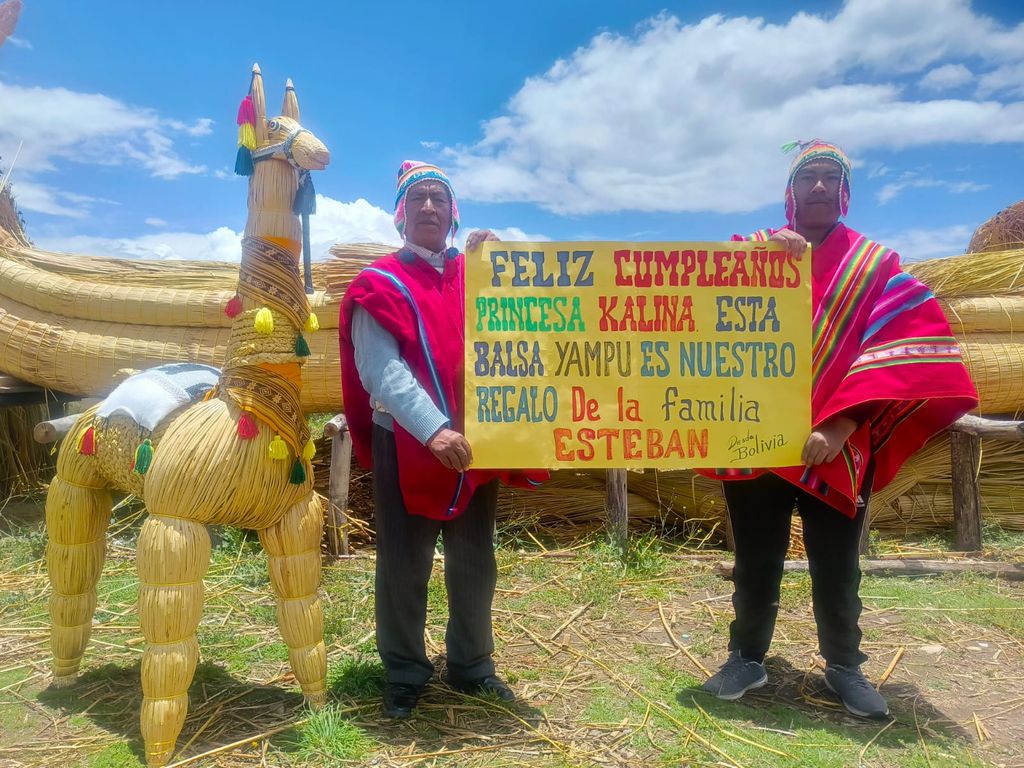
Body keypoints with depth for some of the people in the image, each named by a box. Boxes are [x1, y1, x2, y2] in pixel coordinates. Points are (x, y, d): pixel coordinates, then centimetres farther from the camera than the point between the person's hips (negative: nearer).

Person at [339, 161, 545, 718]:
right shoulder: (381, 283, -3)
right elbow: (380, 370, -16)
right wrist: (434, 431, -29)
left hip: (474, 443, 4)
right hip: (406, 445, -4)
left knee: (474, 563, 14)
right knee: (404, 566, 7)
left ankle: (471, 665, 32)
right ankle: (404, 674, 25)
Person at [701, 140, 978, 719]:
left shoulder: (876, 264, 5)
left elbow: (898, 353, -5)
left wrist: (840, 427, -17)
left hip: (836, 447, 0)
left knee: (837, 567, 10)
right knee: (756, 559, 9)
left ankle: (844, 666, 30)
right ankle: (748, 658, 26)